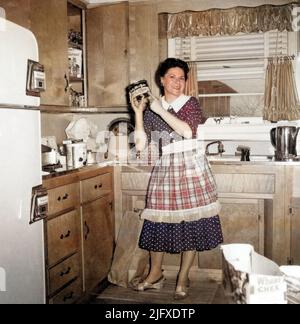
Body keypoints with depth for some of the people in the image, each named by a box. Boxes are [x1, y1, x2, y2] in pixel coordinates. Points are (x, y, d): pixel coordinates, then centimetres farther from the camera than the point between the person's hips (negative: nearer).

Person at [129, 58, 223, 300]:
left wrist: (160, 110, -15)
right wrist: (138, 112, -5)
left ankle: (183, 279, 16)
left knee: (191, 223, 0)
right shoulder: (152, 108, 8)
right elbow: (140, 144, 0)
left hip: (191, 168, -2)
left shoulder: (191, 104, 1)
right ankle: (155, 275, 23)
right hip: (165, 169, 2)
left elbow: (187, 131, -19)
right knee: (158, 222, 4)